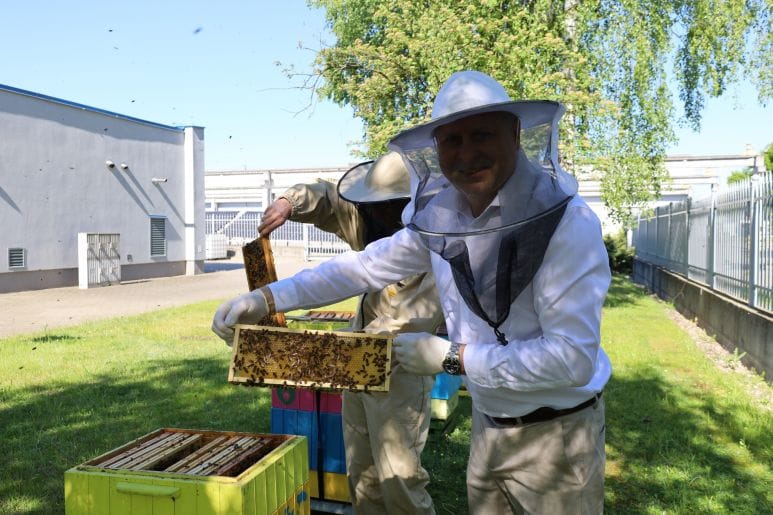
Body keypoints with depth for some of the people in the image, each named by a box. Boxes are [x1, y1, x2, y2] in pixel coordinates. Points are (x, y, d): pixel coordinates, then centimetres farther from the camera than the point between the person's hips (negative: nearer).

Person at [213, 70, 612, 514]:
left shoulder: (566, 222, -25)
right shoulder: (439, 216, -6)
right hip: (489, 423, 5)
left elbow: (571, 359, -29)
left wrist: (450, 357, -25)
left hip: (556, 432, -5)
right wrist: (267, 298, -1)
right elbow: (366, 267, 3)